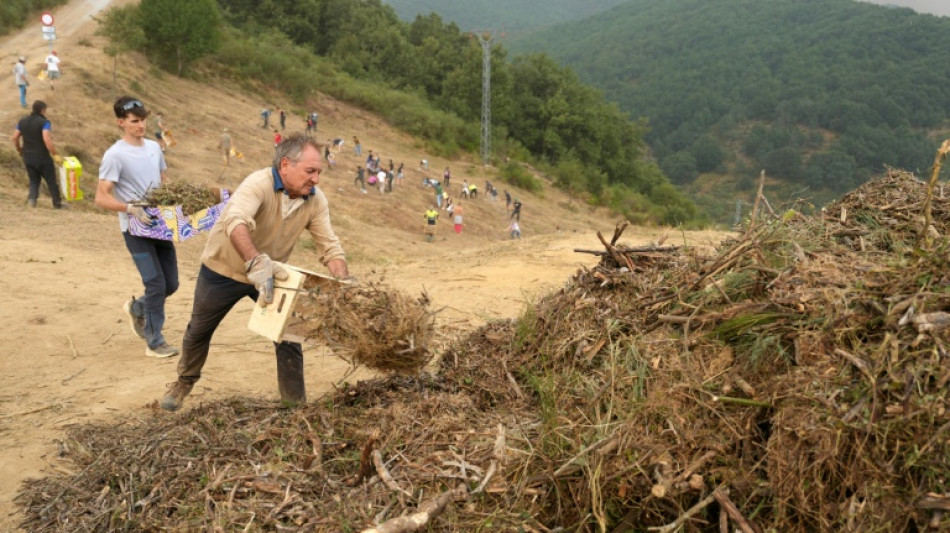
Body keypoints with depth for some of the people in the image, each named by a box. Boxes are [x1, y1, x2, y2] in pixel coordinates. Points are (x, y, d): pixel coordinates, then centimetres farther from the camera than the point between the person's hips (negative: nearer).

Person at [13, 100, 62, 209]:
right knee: (51, 181, 9)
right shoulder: (44, 122, -13)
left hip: (28, 158, 5)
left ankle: (32, 198, -8)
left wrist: (19, 150, 25)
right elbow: (47, 139, -25)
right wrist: (55, 155, -20)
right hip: (43, 158, -5)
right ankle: (57, 204, 17)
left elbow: (15, 137, 9)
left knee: (34, 180, 16)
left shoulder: (22, 121, 7)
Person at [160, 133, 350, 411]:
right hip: (224, 269, -3)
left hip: (270, 274, 3)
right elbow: (236, 223, -51)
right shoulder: (259, 184, -34)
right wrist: (257, 264, -66)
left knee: (288, 334, -6)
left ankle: (295, 402, 10)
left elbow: (330, 247, -15)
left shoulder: (315, 200, -17)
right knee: (199, 330, 18)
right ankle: (184, 381, 46)